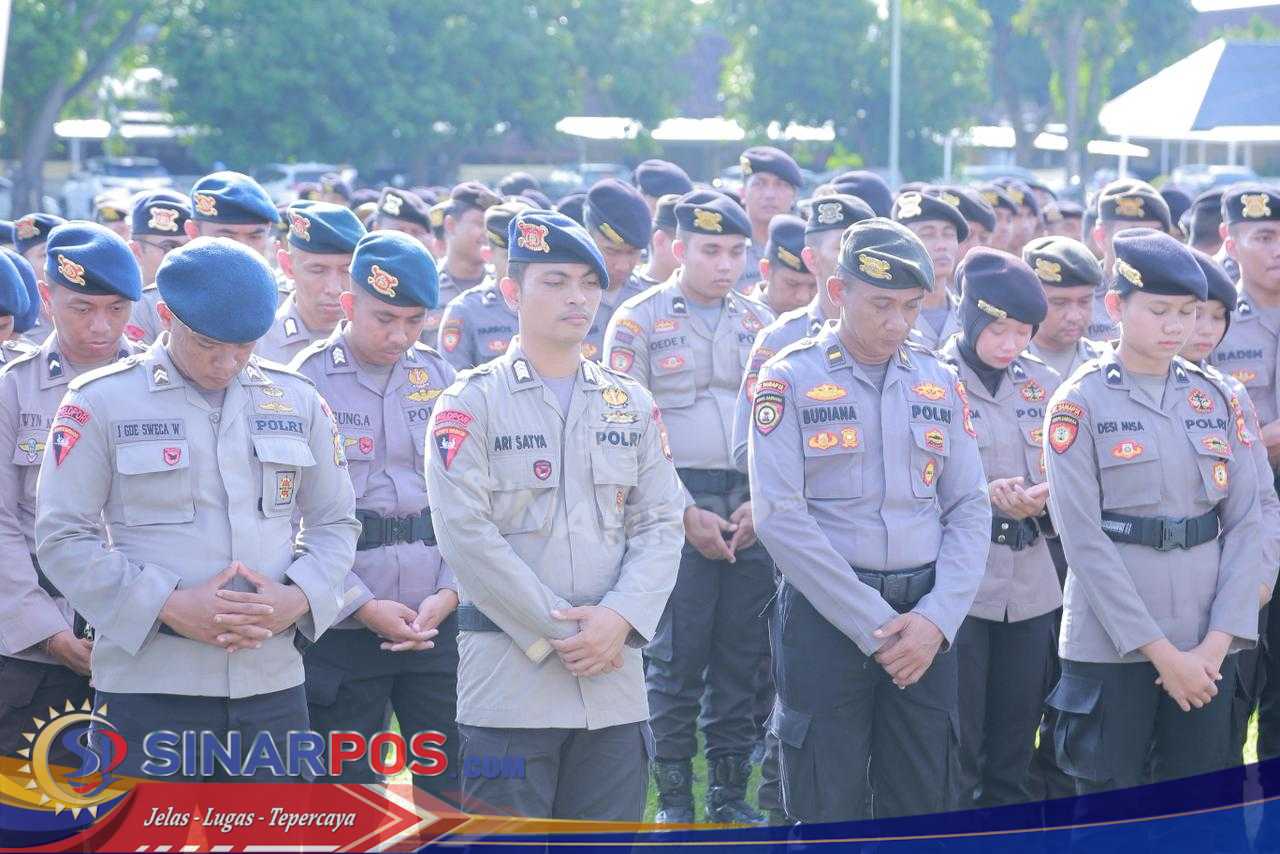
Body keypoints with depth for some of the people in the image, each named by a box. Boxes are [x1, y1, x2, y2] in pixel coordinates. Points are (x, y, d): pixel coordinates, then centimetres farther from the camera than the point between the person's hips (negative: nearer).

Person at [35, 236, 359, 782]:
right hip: (148, 689, -3)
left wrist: (297, 598, -5)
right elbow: (62, 537, -4)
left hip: (272, 682, 3)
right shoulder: (101, 401, 0)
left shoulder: (296, 402, 11)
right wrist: (170, 606, -15)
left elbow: (336, 523, 16)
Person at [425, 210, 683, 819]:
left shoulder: (631, 404, 14)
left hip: (614, 687, 4)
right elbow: (467, 534, -10)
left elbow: (660, 526, 8)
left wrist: (619, 620, -10)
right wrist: (555, 631, -13)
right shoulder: (471, 403, -1)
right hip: (510, 683, -4)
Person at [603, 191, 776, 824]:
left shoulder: (759, 323, 12)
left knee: (741, 654, 5)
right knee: (675, 655, -3)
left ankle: (731, 789, 15)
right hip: (675, 511, -4)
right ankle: (673, 795, 7)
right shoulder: (638, 321, 0)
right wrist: (685, 513, -10)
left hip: (753, 514, 4)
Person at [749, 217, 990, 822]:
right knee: (827, 815, 0)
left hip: (926, 623, 4)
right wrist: (874, 629, -13)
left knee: (924, 805, 6)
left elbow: (970, 511, 8)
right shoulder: (790, 379, -3)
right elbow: (781, 518, -10)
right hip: (825, 615, -4)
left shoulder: (939, 383, 10)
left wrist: (937, 619, -8)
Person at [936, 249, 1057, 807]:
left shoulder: (1043, 385, 10)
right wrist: (983, 498, -22)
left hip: (1031, 587, 5)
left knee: (1014, 749, 10)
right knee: (957, 751, -4)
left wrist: (1046, 498, -8)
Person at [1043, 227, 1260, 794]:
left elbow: (1245, 524, 5)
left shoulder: (1217, 400, 9)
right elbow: (1083, 540, -10)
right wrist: (1160, 652, -13)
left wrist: (1218, 641, -7)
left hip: (1207, 647, 4)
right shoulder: (1080, 403, -5)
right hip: (1111, 647, -4)